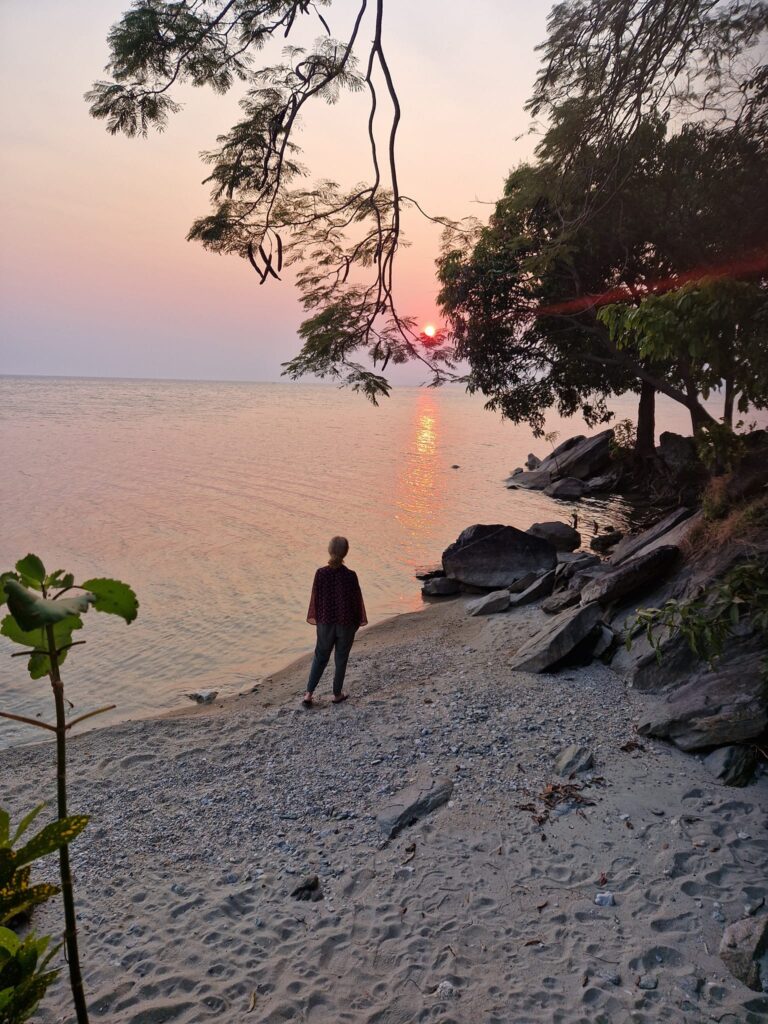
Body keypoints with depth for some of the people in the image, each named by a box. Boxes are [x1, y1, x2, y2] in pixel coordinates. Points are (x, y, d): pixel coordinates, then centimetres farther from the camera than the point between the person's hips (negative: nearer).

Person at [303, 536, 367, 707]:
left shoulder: (320, 573, -12)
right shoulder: (350, 576, -17)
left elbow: (315, 597, -2)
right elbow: (356, 600, -8)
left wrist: (315, 617, 13)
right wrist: (358, 621, 6)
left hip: (325, 622, 2)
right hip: (346, 623, -2)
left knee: (320, 657, 17)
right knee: (341, 658, 15)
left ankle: (308, 694, 13)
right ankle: (337, 694, 26)